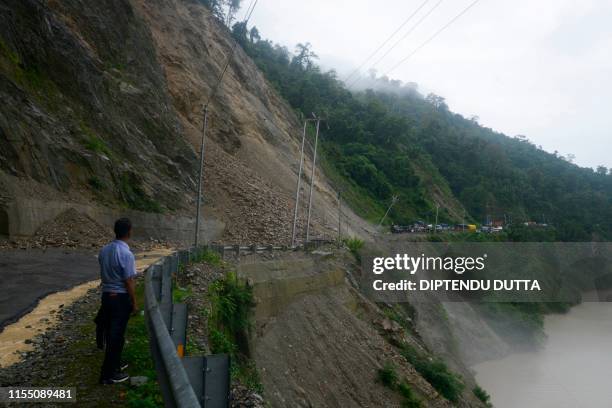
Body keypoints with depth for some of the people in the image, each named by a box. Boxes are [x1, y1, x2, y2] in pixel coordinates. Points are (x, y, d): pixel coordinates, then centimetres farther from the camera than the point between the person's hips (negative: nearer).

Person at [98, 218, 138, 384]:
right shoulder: (126, 254, -20)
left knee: (110, 332, 18)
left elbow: (103, 274, 11)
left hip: (106, 294, 7)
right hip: (121, 297, -7)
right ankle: (108, 374, 8)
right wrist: (134, 302, -8)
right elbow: (128, 282, -17)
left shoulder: (104, 250, 3)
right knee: (116, 335, 2)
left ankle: (114, 364, 34)